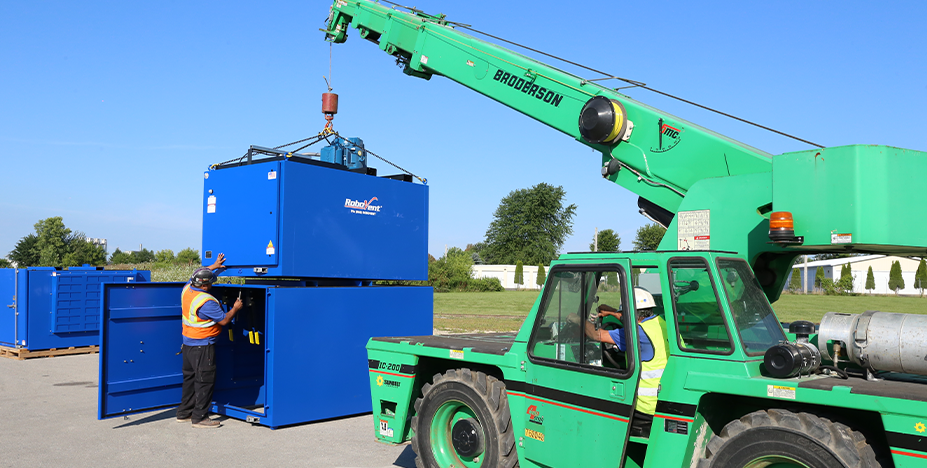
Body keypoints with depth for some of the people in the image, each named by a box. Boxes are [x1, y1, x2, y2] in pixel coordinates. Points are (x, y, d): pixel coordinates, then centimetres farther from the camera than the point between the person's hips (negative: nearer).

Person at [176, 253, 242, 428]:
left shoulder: (187, 290, 1)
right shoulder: (206, 302, -24)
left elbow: (198, 275, 23)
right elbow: (224, 320, -17)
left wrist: (214, 266, 29)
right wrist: (235, 308, -1)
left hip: (188, 344, 9)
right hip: (202, 346, -9)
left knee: (190, 378, 18)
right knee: (205, 380, -1)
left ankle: (184, 413, 26)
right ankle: (199, 418, 3)